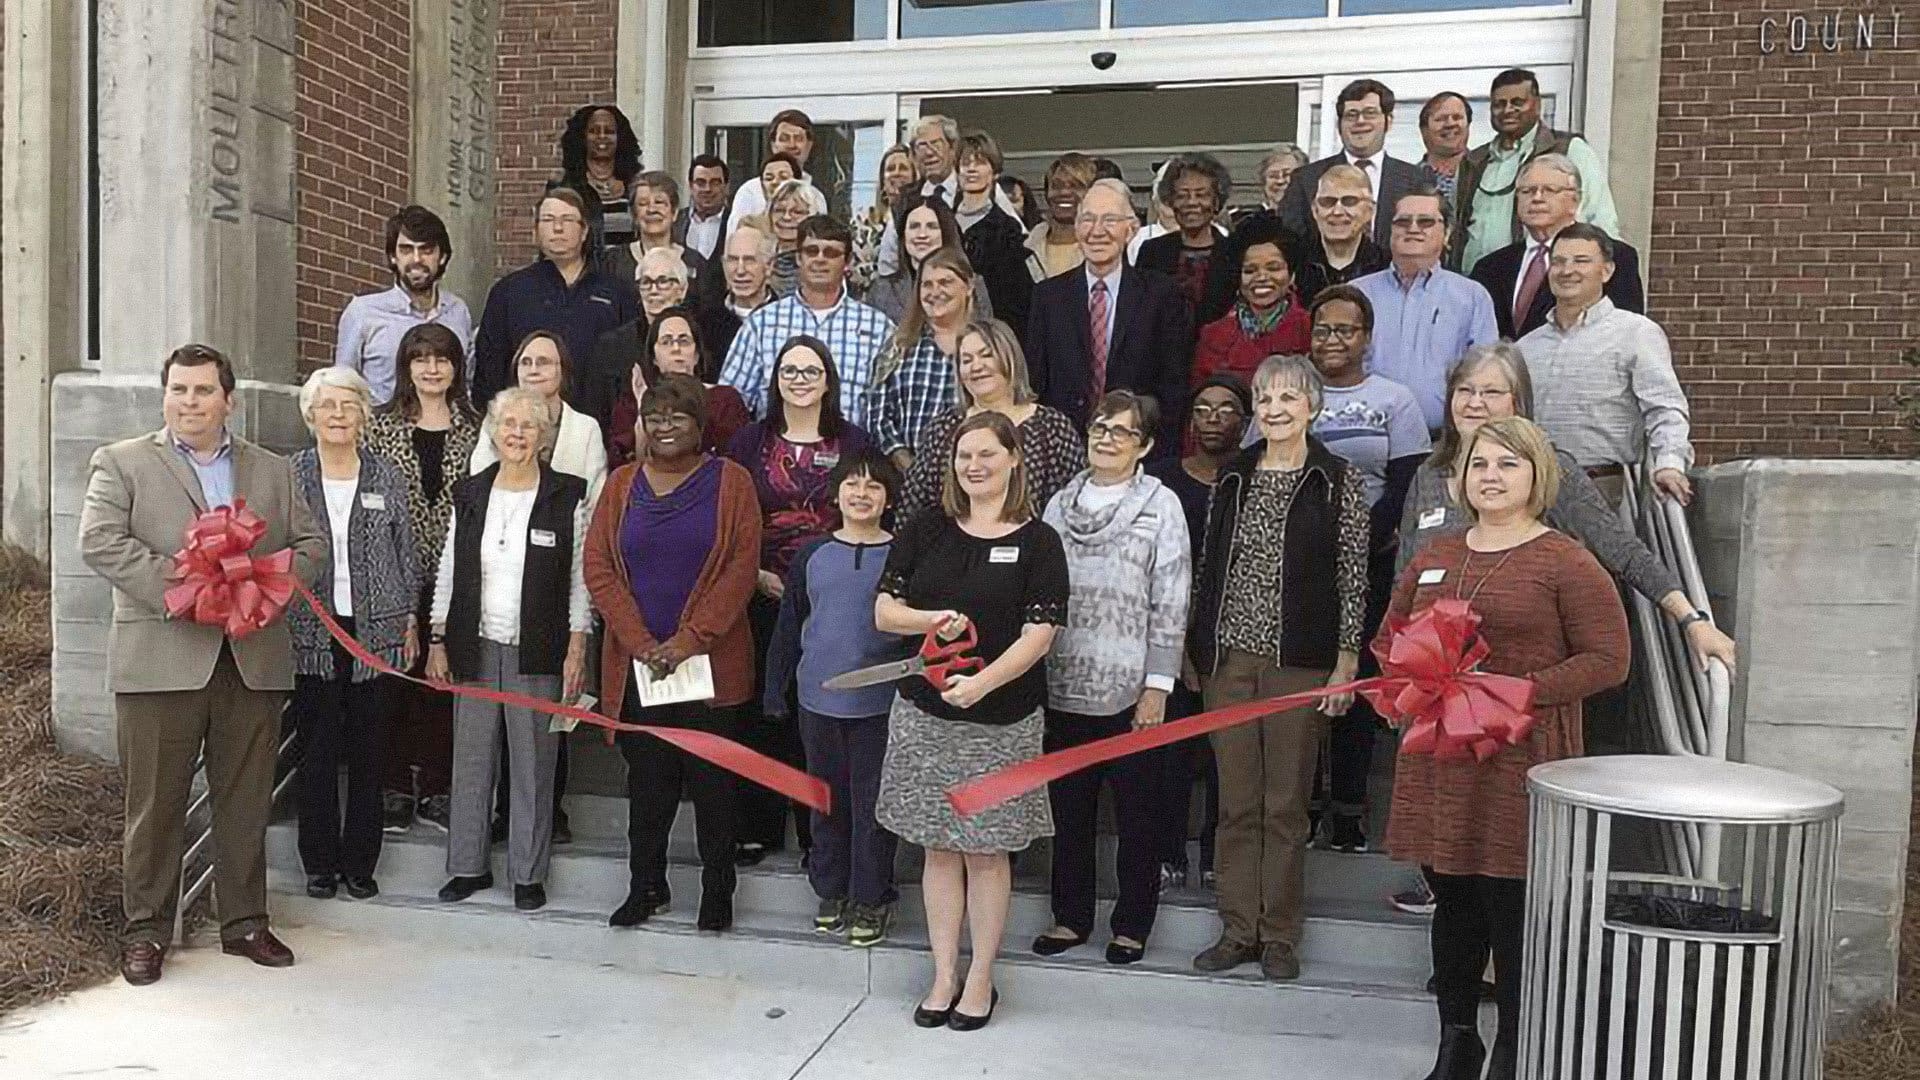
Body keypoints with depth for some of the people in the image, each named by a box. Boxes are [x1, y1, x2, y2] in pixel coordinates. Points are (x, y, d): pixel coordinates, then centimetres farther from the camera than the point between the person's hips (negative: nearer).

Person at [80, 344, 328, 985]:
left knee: (246, 801, 9)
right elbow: (99, 542, -6)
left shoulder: (273, 471, 16)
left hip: (254, 660, 3)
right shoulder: (121, 463, 6)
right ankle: (146, 930, 18)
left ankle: (244, 922, 21)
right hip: (162, 660, -3)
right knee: (155, 803, 4)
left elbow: (311, 541, 13)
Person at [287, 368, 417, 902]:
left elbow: (406, 553, 8)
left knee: (368, 751, 7)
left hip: (376, 632, 1)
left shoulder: (386, 477, 4)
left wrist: (409, 621, 6)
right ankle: (320, 863, 19)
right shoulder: (290, 476, 1)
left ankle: (360, 862, 19)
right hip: (312, 633, -1)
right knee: (318, 751, 6)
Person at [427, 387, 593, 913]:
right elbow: (448, 573, 10)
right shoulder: (469, 494, 6)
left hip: (538, 652, -3)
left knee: (533, 764, 4)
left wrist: (577, 650, -7)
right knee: (471, 759, 9)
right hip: (476, 649, 3)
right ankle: (469, 865, 23)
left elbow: (581, 579, -2)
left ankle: (529, 873, 16)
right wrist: (437, 642, 6)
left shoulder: (569, 496, -3)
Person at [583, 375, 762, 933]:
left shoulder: (731, 481, 0)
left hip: (711, 662, -2)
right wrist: (640, 642, -10)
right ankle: (646, 885, 25)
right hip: (636, 664, 2)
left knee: (713, 781, 6)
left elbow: (741, 567, -8)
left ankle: (718, 890, 20)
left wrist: (692, 638, -15)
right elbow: (598, 566, 1)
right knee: (646, 779, 10)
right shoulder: (623, 483, 8)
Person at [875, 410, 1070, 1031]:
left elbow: (1040, 633, -11)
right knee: (940, 849, 11)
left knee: (986, 851, 7)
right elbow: (884, 612, 4)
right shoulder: (925, 530, 5)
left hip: (1002, 720, -2)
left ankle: (980, 980, 22)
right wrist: (931, 621, -16)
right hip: (923, 713, 3)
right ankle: (944, 975, 24)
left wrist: (981, 683, -23)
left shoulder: (1038, 542, -3)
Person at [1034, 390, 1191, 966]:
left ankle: (1132, 924, 23)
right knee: (1069, 808, 13)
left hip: (1131, 690, -4)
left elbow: (1170, 604, -6)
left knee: (1137, 812, 8)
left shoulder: (1161, 505, -3)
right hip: (1063, 686, 4)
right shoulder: (1060, 503, 9)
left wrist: (1158, 685, -10)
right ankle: (1071, 915, 28)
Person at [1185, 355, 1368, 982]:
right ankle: (1238, 930, 19)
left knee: (1287, 804, 4)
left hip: (1299, 660, -3)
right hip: (1228, 655, 3)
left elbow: (1353, 578, -3)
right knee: (1237, 801, 8)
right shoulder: (1233, 477, 10)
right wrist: (1193, 647, 11)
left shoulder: (1339, 482, -2)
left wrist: (1346, 662, -7)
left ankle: (1280, 935, 17)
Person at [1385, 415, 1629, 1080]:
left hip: (1522, 761, -5)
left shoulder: (1566, 563, -4)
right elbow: (1391, 638, 22)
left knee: (1514, 910, 0)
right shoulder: (1433, 559, 13)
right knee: (1452, 903, 13)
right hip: (1438, 757, 5)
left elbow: (1608, 659, -7)